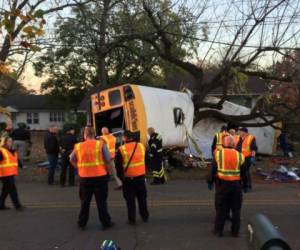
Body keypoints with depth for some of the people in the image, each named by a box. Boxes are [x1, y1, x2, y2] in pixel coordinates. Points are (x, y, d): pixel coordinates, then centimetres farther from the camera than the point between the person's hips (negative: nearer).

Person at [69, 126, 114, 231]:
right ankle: (106, 223, 15)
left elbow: (72, 160, 12)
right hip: (100, 176, -2)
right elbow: (108, 160, -6)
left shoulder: (78, 146, 1)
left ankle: (82, 223, 23)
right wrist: (107, 171, 8)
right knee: (101, 201, 8)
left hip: (84, 177, 2)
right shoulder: (101, 144, -6)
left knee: (85, 202, 15)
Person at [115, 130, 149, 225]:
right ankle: (145, 216, 27)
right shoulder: (141, 146, 1)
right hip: (141, 177, 3)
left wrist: (121, 176, 4)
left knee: (130, 200, 7)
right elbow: (146, 160, 11)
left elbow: (118, 166, -8)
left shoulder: (121, 150, -11)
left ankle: (132, 219, 10)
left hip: (128, 178, -3)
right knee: (142, 198, 17)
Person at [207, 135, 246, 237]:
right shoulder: (239, 156, -1)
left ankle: (218, 230, 14)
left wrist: (210, 182, 9)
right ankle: (235, 231, 19)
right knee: (236, 209, 12)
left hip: (222, 184, -1)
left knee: (221, 208, 9)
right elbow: (243, 173, 4)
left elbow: (213, 170, -2)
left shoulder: (218, 154, -4)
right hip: (236, 185, 1)